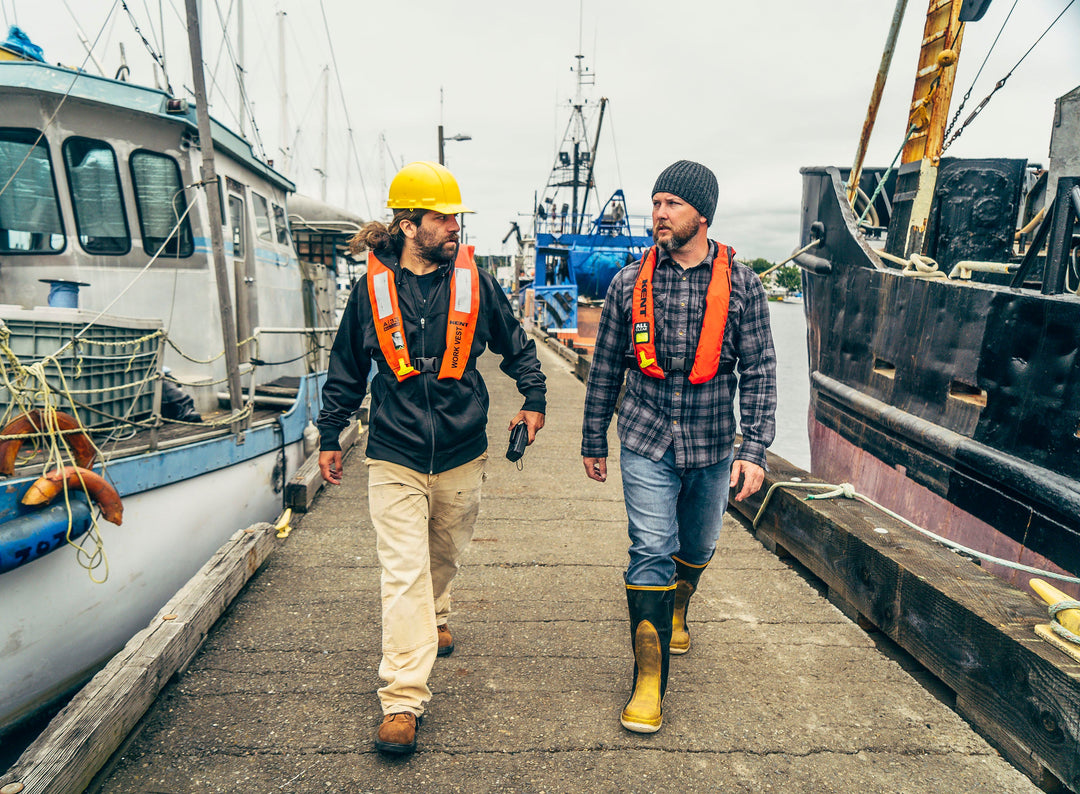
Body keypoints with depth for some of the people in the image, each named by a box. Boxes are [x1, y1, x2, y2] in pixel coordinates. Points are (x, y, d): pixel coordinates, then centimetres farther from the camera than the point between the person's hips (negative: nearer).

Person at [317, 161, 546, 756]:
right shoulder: (373, 287, -2)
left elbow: (516, 346, 14)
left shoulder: (474, 282, -1)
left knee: (445, 556, 21)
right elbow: (346, 370, 9)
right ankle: (402, 701, 4)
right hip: (395, 455, -2)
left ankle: (432, 617, 52)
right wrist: (330, 437, 12)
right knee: (403, 573, -5)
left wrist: (534, 400, 7)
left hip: (461, 453, 2)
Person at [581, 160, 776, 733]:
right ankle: (649, 680, 4)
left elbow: (759, 371, -2)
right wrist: (593, 441, 9)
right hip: (646, 443, -1)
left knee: (697, 547, 19)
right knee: (651, 551, -7)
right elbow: (605, 368, 6)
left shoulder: (740, 284, -3)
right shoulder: (629, 283, -1)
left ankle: (675, 612, 50)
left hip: (712, 448, 1)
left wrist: (754, 449, -10)